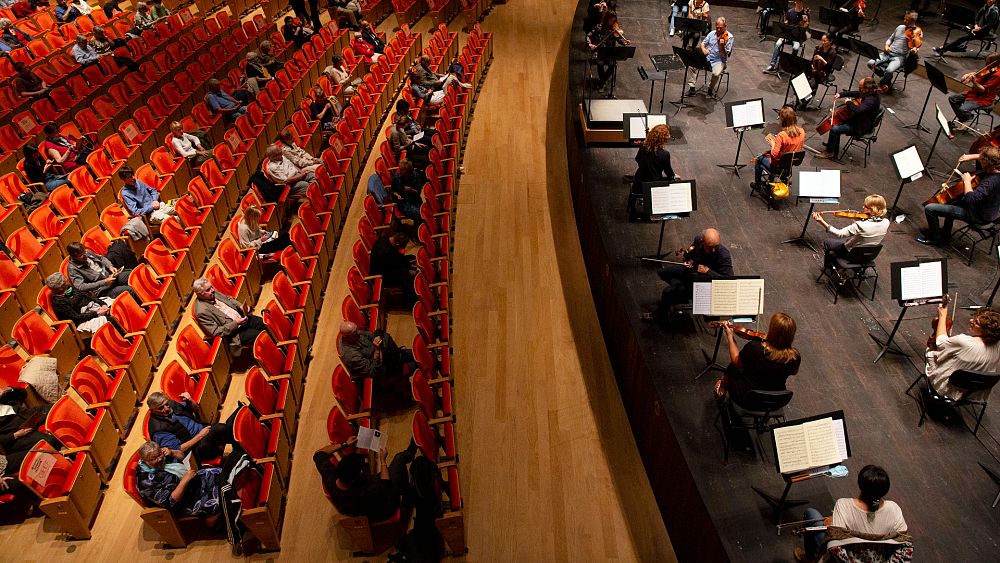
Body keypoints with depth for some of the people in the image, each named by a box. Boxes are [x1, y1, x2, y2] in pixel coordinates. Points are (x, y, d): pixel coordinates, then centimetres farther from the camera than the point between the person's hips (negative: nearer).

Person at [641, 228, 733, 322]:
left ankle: (660, 316, 14)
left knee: (669, 291, -14)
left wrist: (708, 271, -37)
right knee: (661, 272, 16)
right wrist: (686, 253, -15)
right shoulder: (698, 240, -18)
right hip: (690, 269, 7)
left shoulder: (724, 255, -33)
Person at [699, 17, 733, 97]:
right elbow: (703, 43, 14)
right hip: (707, 58, 4)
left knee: (716, 73, -35)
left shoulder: (729, 37, -6)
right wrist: (703, 49, -10)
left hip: (719, 61, -4)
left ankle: (711, 89, -4)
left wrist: (722, 45, -33)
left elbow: (725, 54, -12)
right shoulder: (712, 34, 8)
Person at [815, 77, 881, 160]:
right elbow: (853, 93, 9)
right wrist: (840, 95, -5)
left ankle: (829, 152, 1)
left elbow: (857, 110, -45)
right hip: (859, 120, 11)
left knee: (834, 129, -19)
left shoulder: (871, 100, -31)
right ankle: (835, 151, 20)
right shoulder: (868, 93, -2)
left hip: (861, 127, -11)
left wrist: (849, 102, -28)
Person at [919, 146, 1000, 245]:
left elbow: (970, 198, -44)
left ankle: (935, 238, 11)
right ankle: (946, 232, 47)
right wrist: (972, 157, 0)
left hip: (978, 217, -10)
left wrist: (967, 181, -29)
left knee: (929, 209, -13)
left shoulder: (990, 181, -37)